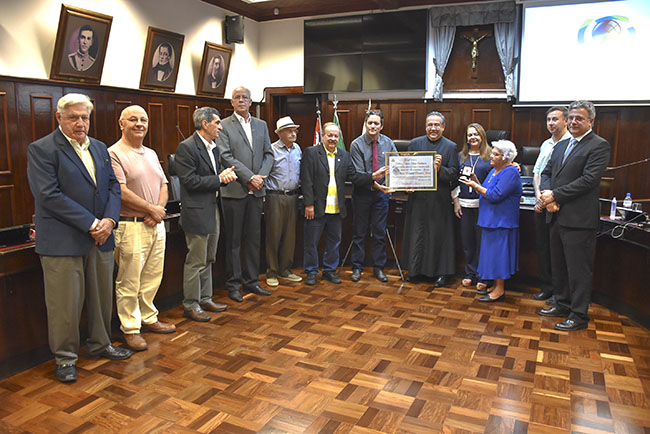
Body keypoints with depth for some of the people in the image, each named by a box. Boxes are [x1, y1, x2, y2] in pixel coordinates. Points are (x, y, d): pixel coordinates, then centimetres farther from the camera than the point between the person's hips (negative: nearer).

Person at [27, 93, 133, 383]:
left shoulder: (100, 148, 14)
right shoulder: (41, 149, -7)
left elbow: (113, 186, 11)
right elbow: (49, 195, -16)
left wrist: (109, 220, -7)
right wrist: (91, 224, -17)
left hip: (100, 239, 6)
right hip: (62, 242, -6)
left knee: (102, 297, 15)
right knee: (65, 303, 3)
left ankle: (100, 345, 33)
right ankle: (65, 357, 20)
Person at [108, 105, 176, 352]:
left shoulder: (151, 154, 16)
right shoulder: (114, 154, -8)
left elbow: (163, 184, 13)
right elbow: (121, 192, -16)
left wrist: (159, 209, -5)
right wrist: (151, 209, -11)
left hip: (156, 224, 7)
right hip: (131, 227, -7)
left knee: (153, 277, 15)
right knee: (129, 282, 1)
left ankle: (148, 319, 30)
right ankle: (130, 329, 14)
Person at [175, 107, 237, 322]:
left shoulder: (214, 147, 14)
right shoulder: (186, 147, -13)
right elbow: (190, 181, -20)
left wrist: (226, 176, -1)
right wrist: (219, 179, -15)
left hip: (213, 210, 9)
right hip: (198, 213, -9)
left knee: (208, 260, 17)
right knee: (196, 261, 0)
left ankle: (205, 298, 29)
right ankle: (190, 305, 12)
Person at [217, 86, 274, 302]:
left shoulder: (261, 125, 14)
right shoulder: (224, 126, -1)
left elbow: (269, 154, 11)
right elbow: (226, 157, -10)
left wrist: (261, 176, -6)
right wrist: (249, 177, -16)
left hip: (256, 190, 5)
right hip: (234, 190, -4)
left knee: (254, 238, 10)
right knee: (233, 240, 3)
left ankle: (251, 281, 21)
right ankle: (233, 284, 13)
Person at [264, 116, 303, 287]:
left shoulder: (297, 149, 10)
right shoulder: (272, 149, -8)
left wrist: (300, 188, 11)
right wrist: (268, 190, -10)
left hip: (292, 196, 6)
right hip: (275, 197, -5)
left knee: (289, 234, 10)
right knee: (273, 234, 0)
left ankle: (285, 270, 22)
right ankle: (271, 272, 11)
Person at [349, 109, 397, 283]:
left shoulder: (388, 143, 2)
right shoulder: (357, 144, -8)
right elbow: (358, 173, -14)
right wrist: (373, 184, -27)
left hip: (381, 192, 3)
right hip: (362, 192, -2)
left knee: (380, 232, 8)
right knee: (359, 231, 6)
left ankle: (378, 268, 20)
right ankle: (357, 267, 18)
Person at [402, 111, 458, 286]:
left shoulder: (451, 147, 1)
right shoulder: (415, 143, 7)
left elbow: (454, 174, -4)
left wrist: (440, 168, -22)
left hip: (439, 199, -2)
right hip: (418, 197, 2)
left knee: (439, 235, 5)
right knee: (416, 234, 8)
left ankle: (442, 272, 17)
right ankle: (415, 270, 21)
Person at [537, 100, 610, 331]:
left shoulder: (599, 146, -8)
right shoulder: (561, 145, 16)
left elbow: (588, 179, -18)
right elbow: (546, 172, 14)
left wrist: (555, 195, -16)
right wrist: (547, 195, -6)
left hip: (579, 219, -8)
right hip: (558, 216, 8)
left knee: (579, 269, 0)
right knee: (558, 266, 18)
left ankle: (579, 316, 11)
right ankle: (563, 304, 33)